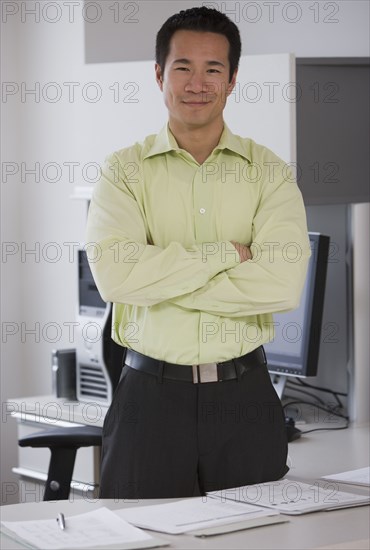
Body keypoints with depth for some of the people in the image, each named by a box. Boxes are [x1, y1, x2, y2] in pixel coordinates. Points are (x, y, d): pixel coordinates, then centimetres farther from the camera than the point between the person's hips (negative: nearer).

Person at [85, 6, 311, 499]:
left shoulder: (269, 173, 3)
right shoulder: (125, 171, 2)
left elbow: (284, 283, -13)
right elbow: (114, 274, -15)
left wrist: (161, 279, -12)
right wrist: (227, 254, -12)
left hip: (245, 400, 1)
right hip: (150, 397, -1)